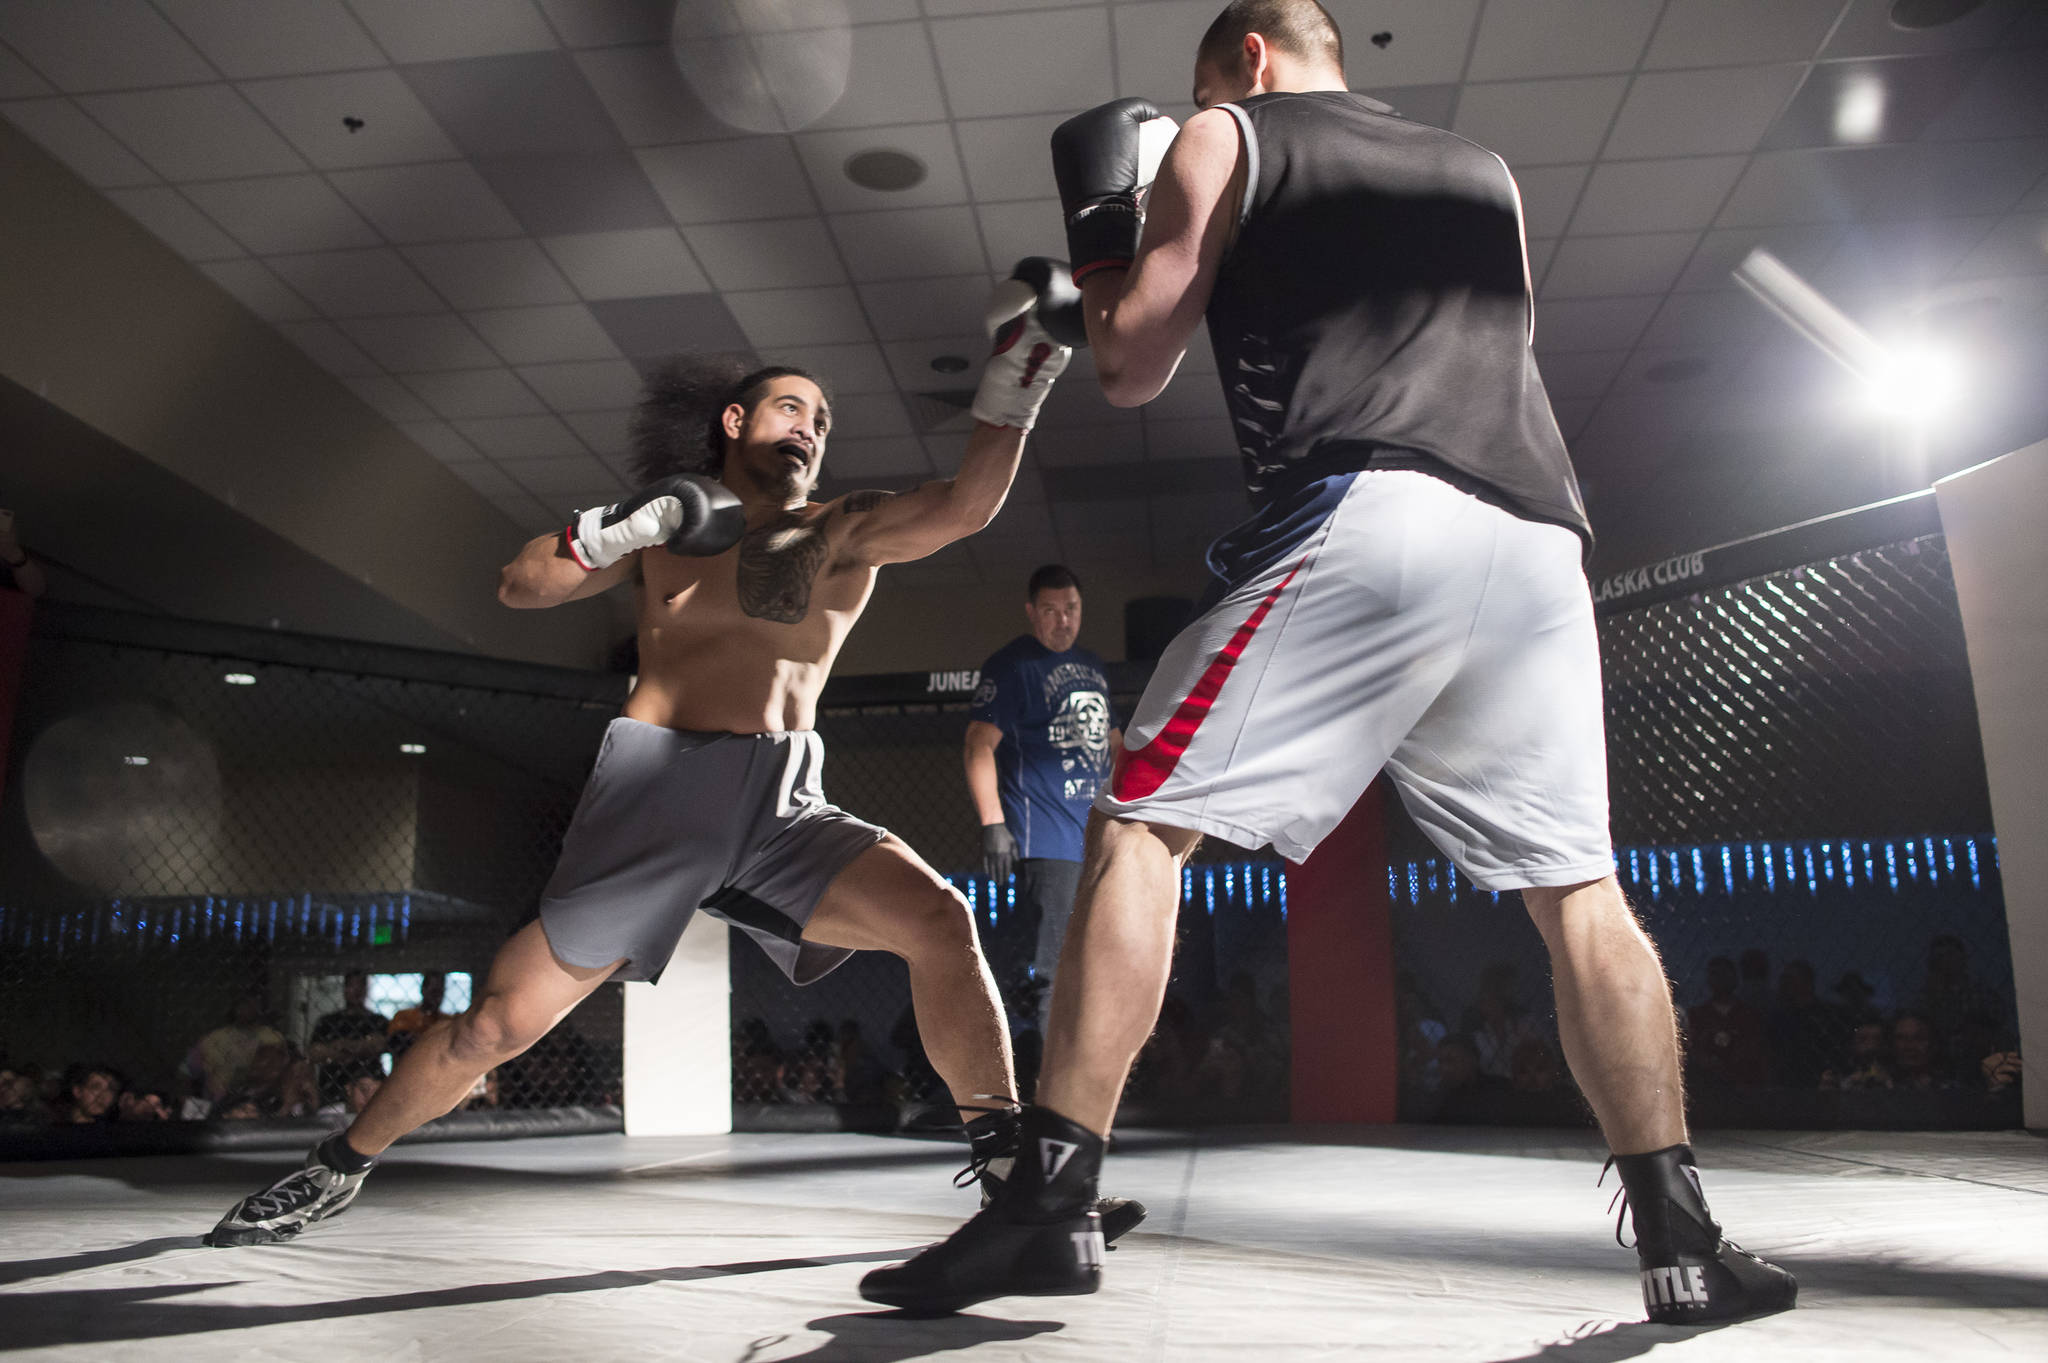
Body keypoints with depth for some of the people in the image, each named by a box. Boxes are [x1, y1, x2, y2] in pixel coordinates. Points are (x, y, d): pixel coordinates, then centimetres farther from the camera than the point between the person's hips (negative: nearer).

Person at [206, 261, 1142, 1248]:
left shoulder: (844, 532, 9)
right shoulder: (669, 524, 12)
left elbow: (966, 503, -7)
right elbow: (520, 588, 9)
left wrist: (1014, 375, -20)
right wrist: (614, 531, -9)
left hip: (786, 811, 1)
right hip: (660, 793, 0)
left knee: (937, 916, -23)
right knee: (502, 1024, 1)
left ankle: (1003, 1165, -12)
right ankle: (338, 1168, 27)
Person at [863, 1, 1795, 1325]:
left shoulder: (1227, 138, 18)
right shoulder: (1483, 168, 32)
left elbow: (1133, 367, 13)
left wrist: (1100, 245, 31)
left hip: (1366, 519, -5)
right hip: (1536, 541, 6)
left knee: (1143, 824, -3)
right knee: (1581, 890, 11)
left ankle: (1051, 1201, -9)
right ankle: (1684, 1238, 10)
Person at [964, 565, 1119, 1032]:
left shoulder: (1089, 663, 18)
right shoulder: (1012, 665, -6)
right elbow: (980, 744, -13)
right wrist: (992, 824, -21)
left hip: (1100, 836, 8)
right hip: (1047, 840, -8)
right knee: (1046, 969, -12)